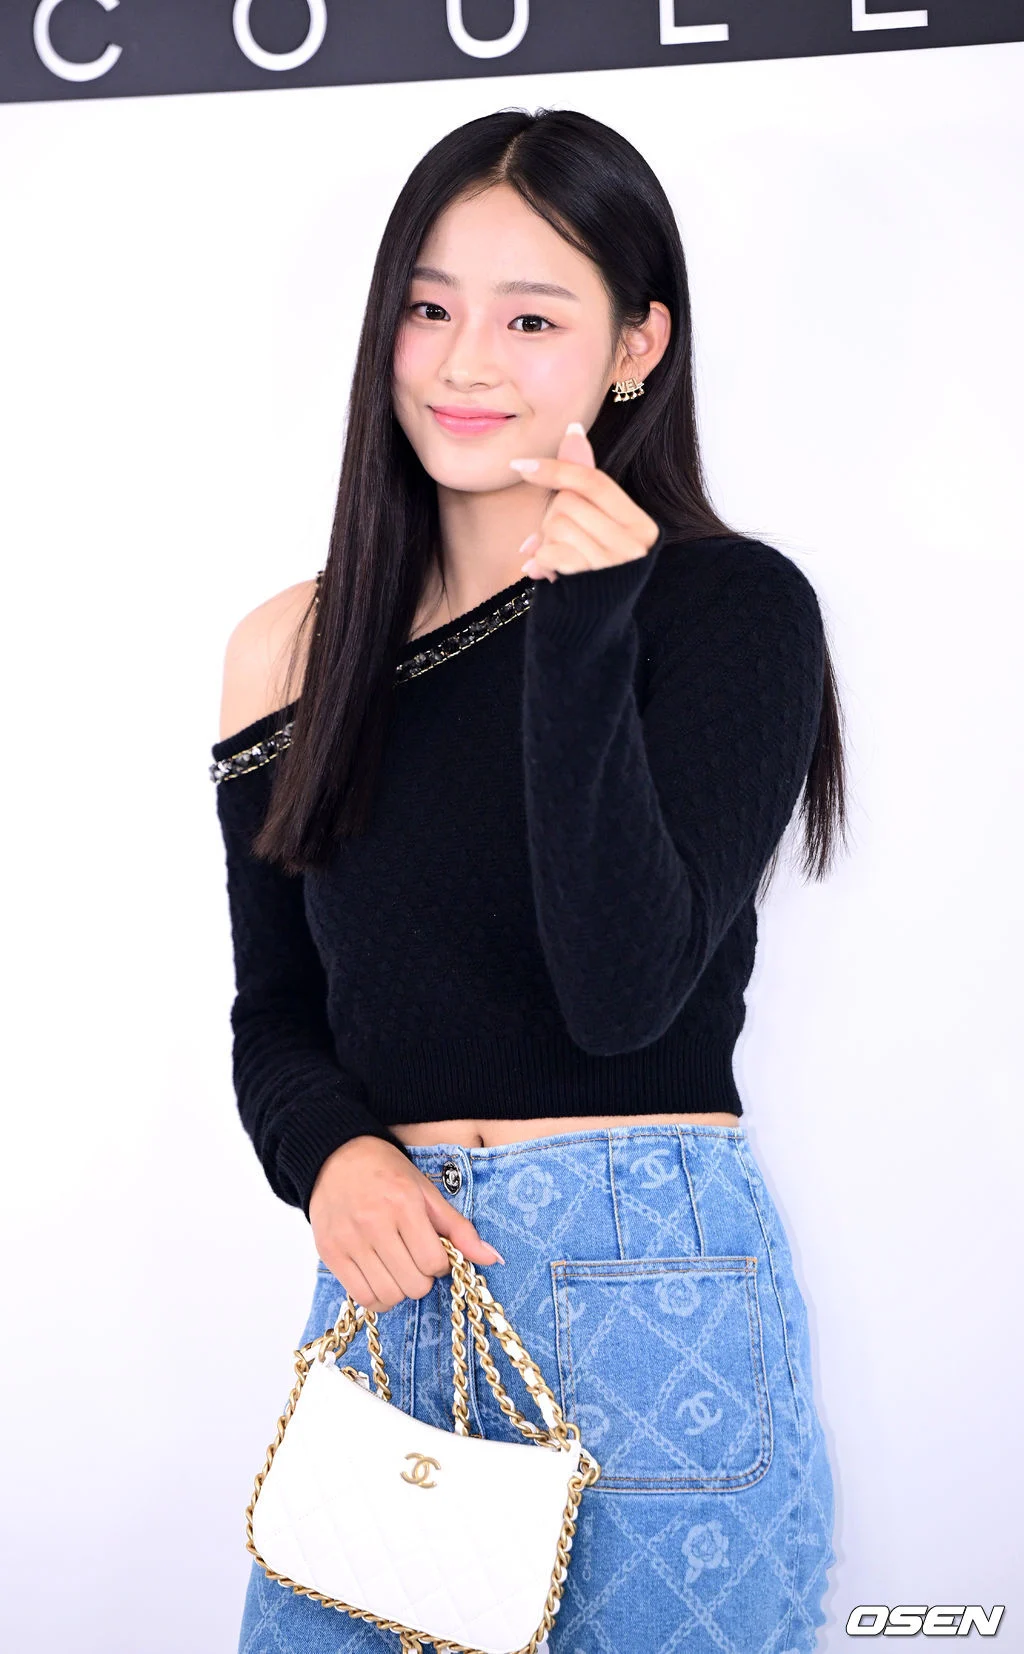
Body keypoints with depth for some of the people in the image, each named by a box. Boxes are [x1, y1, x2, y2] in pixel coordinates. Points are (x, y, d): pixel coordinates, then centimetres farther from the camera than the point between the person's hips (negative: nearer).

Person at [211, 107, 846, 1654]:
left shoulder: (734, 605, -6)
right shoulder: (294, 648, 6)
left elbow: (626, 991, -16)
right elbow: (275, 1014, 10)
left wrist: (580, 639, -21)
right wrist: (331, 1154, -10)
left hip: (652, 1292, -4)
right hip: (386, 1277, 4)